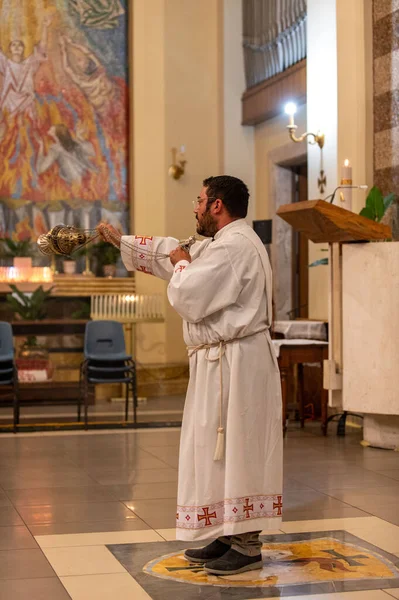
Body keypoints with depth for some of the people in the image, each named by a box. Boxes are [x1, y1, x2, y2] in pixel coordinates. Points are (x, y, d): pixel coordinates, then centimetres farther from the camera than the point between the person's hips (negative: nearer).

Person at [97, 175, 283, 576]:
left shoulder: (233, 247, -18)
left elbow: (187, 297, -20)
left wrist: (182, 265, 0)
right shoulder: (223, 243, 16)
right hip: (221, 362, 11)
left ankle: (248, 547, 0)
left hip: (235, 364, -11)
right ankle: (231, 535, 22)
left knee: (236, 451, -6)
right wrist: (119, 240, 32)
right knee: (220, 450, 15)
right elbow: (168, 251, 28)